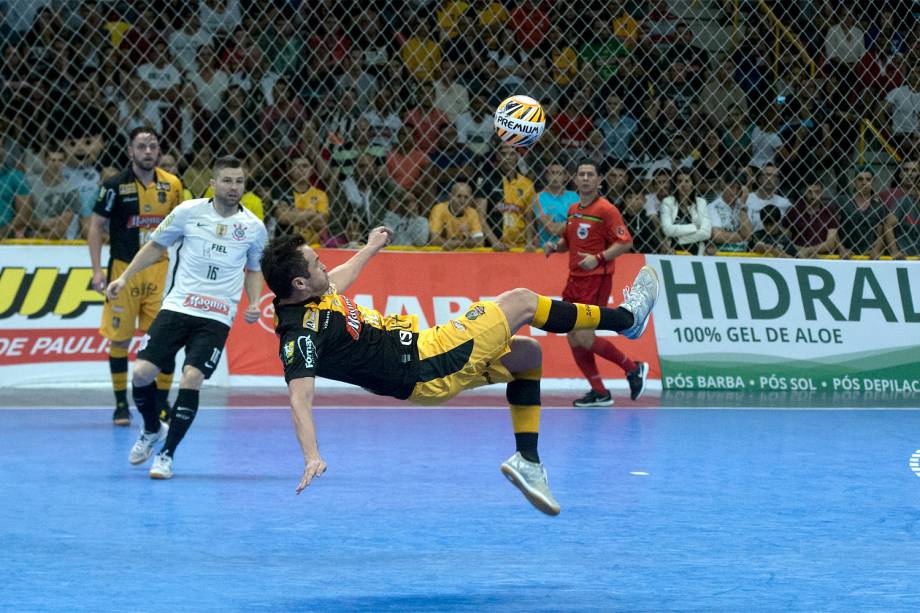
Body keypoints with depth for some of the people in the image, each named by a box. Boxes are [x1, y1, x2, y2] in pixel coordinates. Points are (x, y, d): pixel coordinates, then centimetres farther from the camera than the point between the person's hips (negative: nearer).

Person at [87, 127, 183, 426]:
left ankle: (162, 404, 8)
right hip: (123, 269, -2)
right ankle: (121, 404, 14)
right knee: (119, 338, 2)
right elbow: (96, 226, -3)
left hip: (160, 270, 2)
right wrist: (97, 270, -10)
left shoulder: (171, 184, 3)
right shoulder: (115, 185, -6)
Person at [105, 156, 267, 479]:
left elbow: (254, 269, 19)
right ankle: (152, 429, 22)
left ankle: (167, 454, -4)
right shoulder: (188, 211, -2)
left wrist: (254, 304, 3)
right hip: (177, 307, 1)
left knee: (191, 378, -19)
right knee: (142, 372, -10)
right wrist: (124, 277, 6)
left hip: (217, 318, -1)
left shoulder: (254, 227, 2)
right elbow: (156, 245, 13)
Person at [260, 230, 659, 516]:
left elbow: (338, 279, 25)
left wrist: (371, 247, 43)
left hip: (417, 346, 10)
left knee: (527, 354, 23)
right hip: (424, 369, -10)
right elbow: (299, 395, -37)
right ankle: (625, 317, 19)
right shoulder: (302, 332, -27)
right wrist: (312, 456, -50)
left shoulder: (310, 297, 1)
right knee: (522, 301, -1)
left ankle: (528, 460, 20)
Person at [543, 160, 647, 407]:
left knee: (584, 337, -14)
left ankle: (633, 368, 4)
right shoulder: (573, 210, 13)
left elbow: (625, 242, -14)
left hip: (596, 280, -8)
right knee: (573, 339, 3)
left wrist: (599, 258, -25)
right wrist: (555, 246, 4)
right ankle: (599, 392, 12)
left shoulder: (606, 210, -10)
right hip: (574, 280, 8)